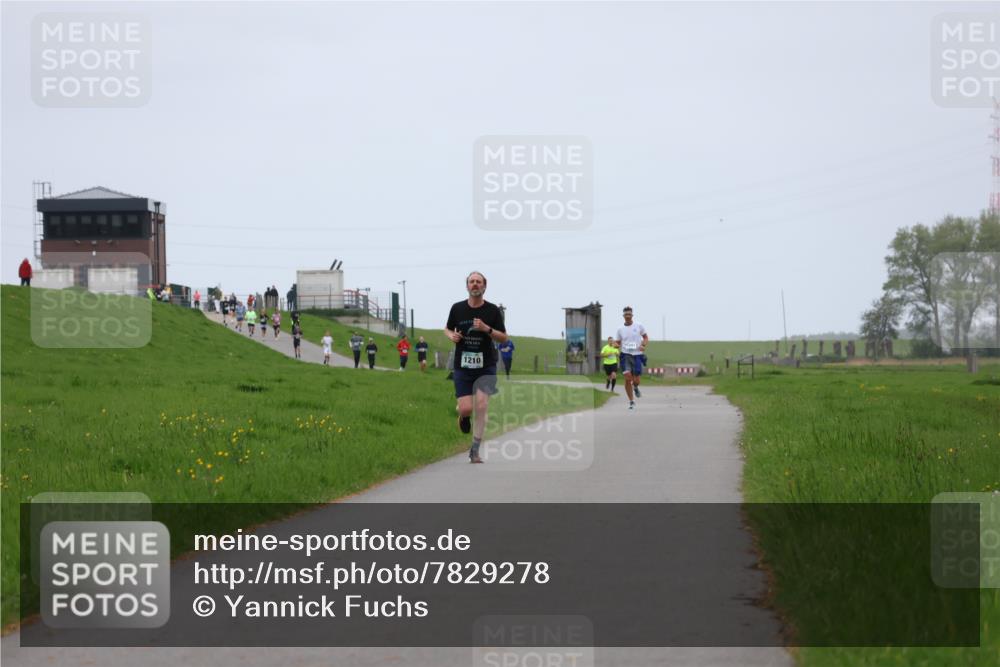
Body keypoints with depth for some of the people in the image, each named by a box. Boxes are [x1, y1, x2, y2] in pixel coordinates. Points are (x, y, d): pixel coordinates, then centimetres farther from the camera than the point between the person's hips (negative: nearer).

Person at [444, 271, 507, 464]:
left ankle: (475, 451, -7)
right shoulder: (457, 308, 3)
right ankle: (464, 417, 32)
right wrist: (451, 336, -5)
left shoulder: (493, 310, -1)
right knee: (466, 409, -9)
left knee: (481, 406, -16)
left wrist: (487, 329, -16)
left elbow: (504, 338, 1)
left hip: (486, 367, -1)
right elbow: (447, 329, 19)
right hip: (463, 366, 1)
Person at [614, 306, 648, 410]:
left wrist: (643, 345, -8)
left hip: (637, 355, -1)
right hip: (625, 355, 1)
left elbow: (645, 337, 12)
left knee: (636, 380, -7)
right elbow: (617, 343, 12)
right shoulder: (620, 329, 6)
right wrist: (616, 345, -13)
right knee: (627, 378, -11)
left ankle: (635, 388, 33)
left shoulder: (639, 326, 2)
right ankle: (631, 401, 3)